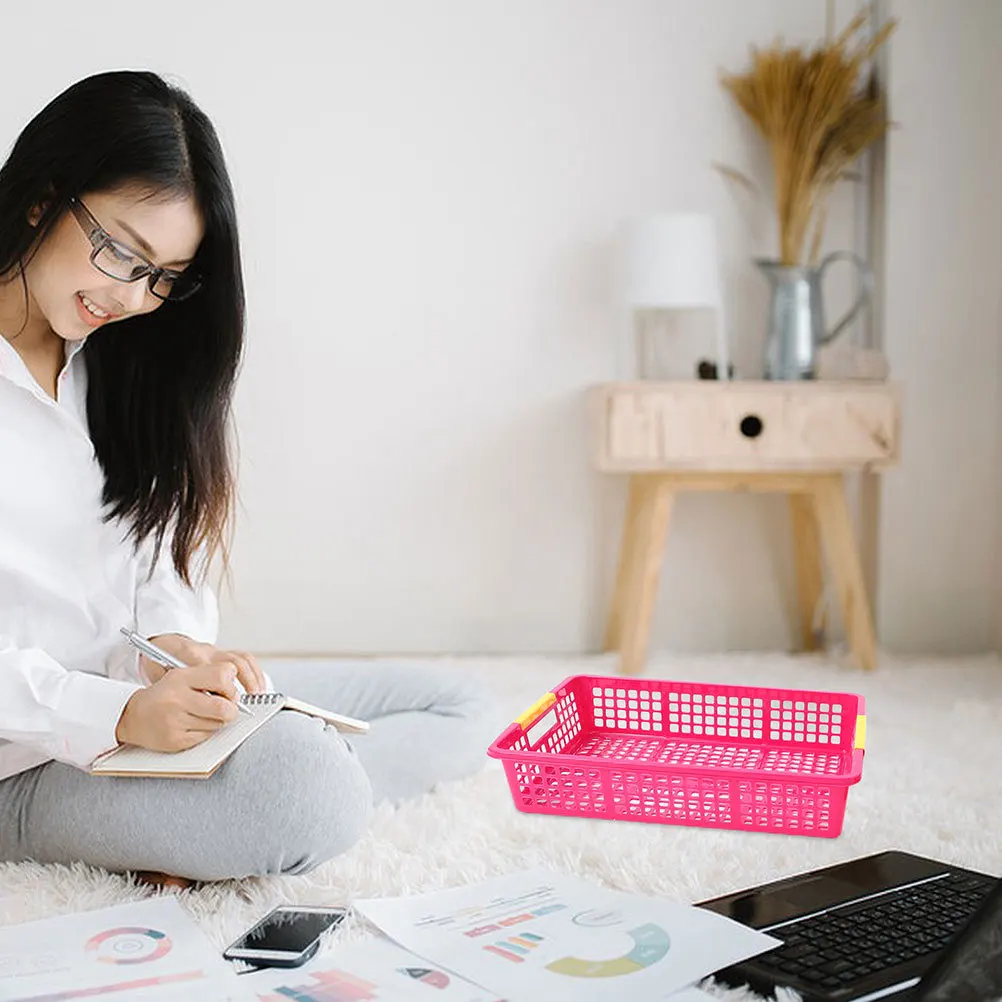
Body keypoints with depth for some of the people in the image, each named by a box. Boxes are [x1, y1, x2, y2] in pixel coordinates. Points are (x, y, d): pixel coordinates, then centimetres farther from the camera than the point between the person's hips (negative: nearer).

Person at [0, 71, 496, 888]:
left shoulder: (117, 362, 11)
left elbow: (157, 568, 12)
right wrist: (120, 717, -27)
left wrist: (179, 648, -10)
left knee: (458, 710, 2)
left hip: (143, 702, 9)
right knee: (309, 789, -35)